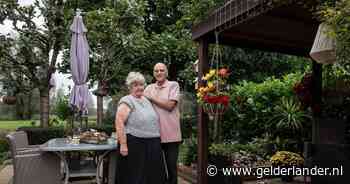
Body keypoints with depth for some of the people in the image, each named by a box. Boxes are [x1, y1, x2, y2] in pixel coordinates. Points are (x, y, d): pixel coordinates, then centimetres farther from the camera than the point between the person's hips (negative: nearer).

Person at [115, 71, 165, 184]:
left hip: (151, 145, 8)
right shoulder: (127, 101, -9)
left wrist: (156, 140, 19)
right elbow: (119, 122, -18)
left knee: (152, 175, 14)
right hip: (134, 145, -7)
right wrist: (123, 145, -23)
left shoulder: (146, 100, 15)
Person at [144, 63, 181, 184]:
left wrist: (151, 98, -8)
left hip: (170, 134, -4)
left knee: (171, 165, 7)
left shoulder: (173, 85, -2)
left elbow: (170, 105, -14)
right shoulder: (149, 88, 11)